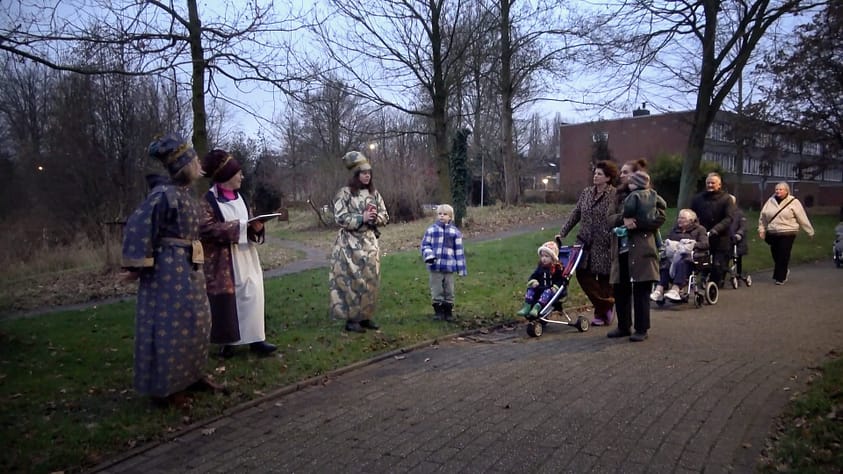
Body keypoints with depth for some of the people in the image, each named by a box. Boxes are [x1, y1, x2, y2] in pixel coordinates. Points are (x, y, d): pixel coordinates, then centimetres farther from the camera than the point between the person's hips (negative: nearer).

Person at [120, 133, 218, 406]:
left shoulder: (185, 192, 10)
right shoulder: (165, 194, -18)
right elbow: (137, 227, -20)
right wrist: (137, 266, -19)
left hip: (188, 268, 10)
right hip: (168, 268, -10)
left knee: (195, 321, 15)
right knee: (169, 326, -2)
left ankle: (190, 375, 28)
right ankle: (163, 387, 9)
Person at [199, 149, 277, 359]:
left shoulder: (238, 197, 13)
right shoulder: (209, 200, -9)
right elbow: (206, 228, -20)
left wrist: (256, 227, -2)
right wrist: (239, 226, -20)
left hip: (245, 258, 6)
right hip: (223, 261, -6)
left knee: (251, 296, 1)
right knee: (226, 301, -1)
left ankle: (254, 339, 7)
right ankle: (227, 342, 11)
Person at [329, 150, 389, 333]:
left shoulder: (374, 193, 9)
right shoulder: (344, 193, -7)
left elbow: (385, 216, 10)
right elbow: (340, 218, -13)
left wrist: (375, 217, -12)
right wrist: (362, 218, -21)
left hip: (370, 242, 6)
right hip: (350, 243, -6)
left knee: (370, 280, 7)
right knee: (352, 281, -6)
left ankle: (365, 316, 18)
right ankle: (351, 319, 2)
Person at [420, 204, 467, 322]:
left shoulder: (455, 231, 2)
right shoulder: (431, 229, 1)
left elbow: (459, 250, 5)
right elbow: (425, 244, 4)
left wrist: (461, 267, 4)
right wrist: (428, 255, -15)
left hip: (449, 266, 1)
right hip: (435, 266, 0)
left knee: (449, 290, 10)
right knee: (436, 290, 7)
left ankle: (448, 311, 21)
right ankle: (438, 311, 18)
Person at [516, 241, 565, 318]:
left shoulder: (557, 268, -5)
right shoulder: (540, 267, 10)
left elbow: (560, 280, -7)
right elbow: (533, 276, 11)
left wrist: (555, 287, -23)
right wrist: (533, 282, -11)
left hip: (550, 289, -5)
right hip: (540, 288, 5)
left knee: (548, 292, -35)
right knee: (530, 289, -18)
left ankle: (537, 307, -51)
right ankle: (527, 306, -31)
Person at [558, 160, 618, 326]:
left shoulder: (615, 195, -8)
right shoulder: (586, 192, 9)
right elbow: (575, 214, 13)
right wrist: (562, 232, 11)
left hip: (604, 245, -5)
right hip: (586, 243, 5)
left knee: (604, 278, 5)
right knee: (583, 274, 0)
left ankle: (602, 313, 24)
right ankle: (606, 307, 15)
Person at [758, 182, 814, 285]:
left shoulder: (793, 202, -3)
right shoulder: (770, 201, 7)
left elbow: (802, 218, -2)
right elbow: (763, 216, 12)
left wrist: (810, 231, 0)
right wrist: (761, 229, 7)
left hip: (787, 233, -4)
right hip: (772, 233, 4)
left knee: (783, 256, -4)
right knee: (775, 255, 11)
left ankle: (780, 278, 7)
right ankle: (783, 272, 35)